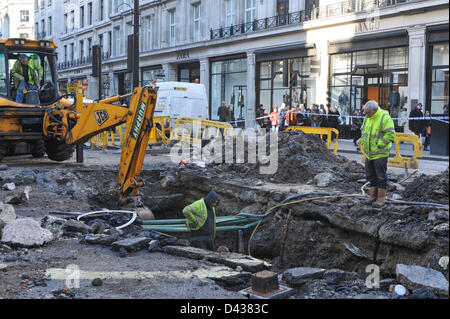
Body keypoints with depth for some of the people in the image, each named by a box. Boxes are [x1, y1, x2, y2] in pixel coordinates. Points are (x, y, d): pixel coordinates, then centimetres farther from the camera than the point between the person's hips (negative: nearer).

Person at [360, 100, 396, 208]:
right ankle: (373, 196, 27)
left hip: (380, 154, -8)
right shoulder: (367, 118, 8)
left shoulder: (385, 118, -16)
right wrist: (363, 143, 8)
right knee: (371, 175, 15)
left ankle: (381, 198, 7)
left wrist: (379, 145, -19)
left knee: (381, 176, -1)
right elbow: (363, 130, 22)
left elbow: (390, 135, -20)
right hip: (369, 153, 8)